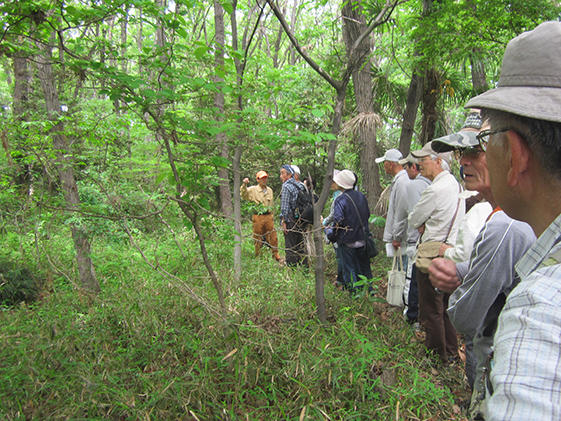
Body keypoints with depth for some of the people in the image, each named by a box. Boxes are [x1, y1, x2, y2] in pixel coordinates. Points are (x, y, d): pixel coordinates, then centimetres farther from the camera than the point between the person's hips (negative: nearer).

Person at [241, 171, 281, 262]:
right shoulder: (253, 190, -2)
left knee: (273, 237, 5)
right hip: (258, 217, -4)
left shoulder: (269, 190, 13)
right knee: (258, 238, 4)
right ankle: (257, 256, 17)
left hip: (269, 216, 4)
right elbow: (243, 194, -17)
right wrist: (244, 184, -32)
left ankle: (275, 255, 18)